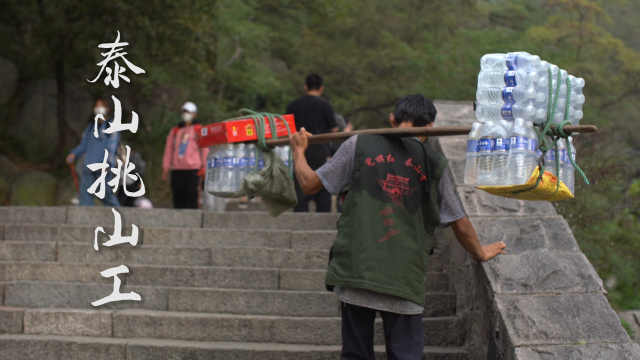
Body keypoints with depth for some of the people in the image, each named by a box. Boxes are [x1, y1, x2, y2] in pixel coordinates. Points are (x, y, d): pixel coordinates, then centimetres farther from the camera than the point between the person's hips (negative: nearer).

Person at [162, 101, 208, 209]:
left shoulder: (199, 130, 8)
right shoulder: (174, 131, 18)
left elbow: (205, 149, 4)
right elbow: (168, 150, 16)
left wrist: (204, 167, -6)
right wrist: (165, 169, 8)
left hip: (193, 169, -4)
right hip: (176, 170, 4)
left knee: (191, 197, -10)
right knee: (178, 198, 1)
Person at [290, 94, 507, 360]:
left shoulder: (359, 145, 5)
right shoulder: (434, 163, 7)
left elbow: (309, 184, 9)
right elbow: (460, 224, 15)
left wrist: (298, 151, 29)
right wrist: (480, 253, 34)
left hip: (355, 269, 1)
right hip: (405, 278, 0)